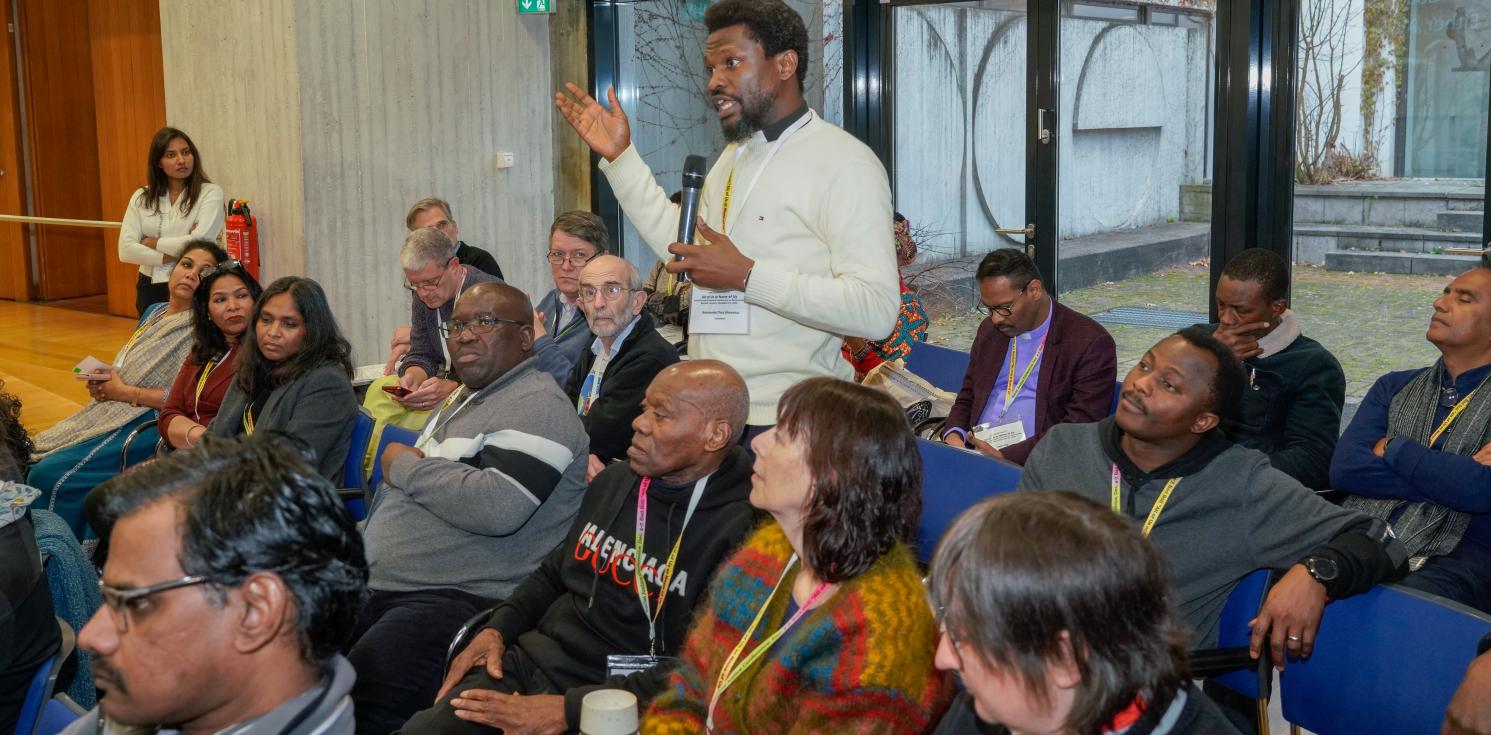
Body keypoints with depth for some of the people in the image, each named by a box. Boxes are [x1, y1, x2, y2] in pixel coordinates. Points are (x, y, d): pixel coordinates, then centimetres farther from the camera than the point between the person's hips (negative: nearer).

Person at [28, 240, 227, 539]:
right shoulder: (154, 313, 15)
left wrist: (126, 392, -13)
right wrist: (104, 382, 4)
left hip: (151, 423, -9)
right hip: (112, 412, 9)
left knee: (51, 475, -19)